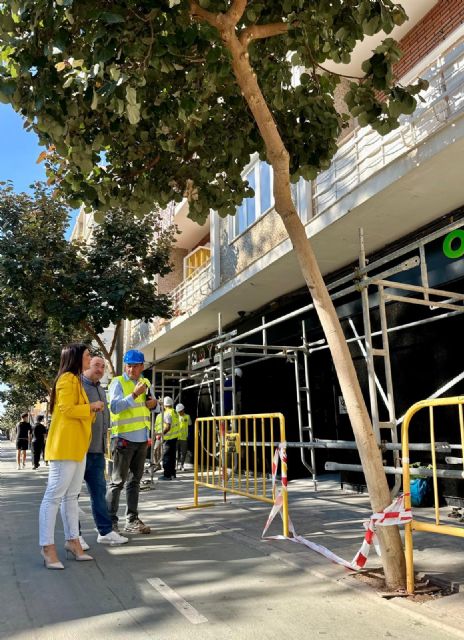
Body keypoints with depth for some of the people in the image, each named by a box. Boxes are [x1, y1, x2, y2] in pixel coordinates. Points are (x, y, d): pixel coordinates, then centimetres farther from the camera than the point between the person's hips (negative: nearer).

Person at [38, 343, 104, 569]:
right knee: (54, 496, -6)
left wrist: (92, 410, 8)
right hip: (64, 446, -10)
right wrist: (91, 407, -8)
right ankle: (47, 547, -1)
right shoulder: (67, 379, -11)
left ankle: (72, 540, 20)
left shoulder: (76, 380, 21)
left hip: (77, 446, 10)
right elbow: (66, 409, -20)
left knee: (71, 496, 13)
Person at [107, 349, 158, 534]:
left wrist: (154, 402, 0)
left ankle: (132, 520, 20)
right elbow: (114, 406, -18)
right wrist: (134, 395, -26)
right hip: (123, 438, -6)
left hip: (142, 439, 7)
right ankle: (111, 521, 5)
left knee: (135, 480, 12)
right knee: (118, 481, -3)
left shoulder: (146, 382, 12)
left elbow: (152, 404, 23)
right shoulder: (118, 382, -6)